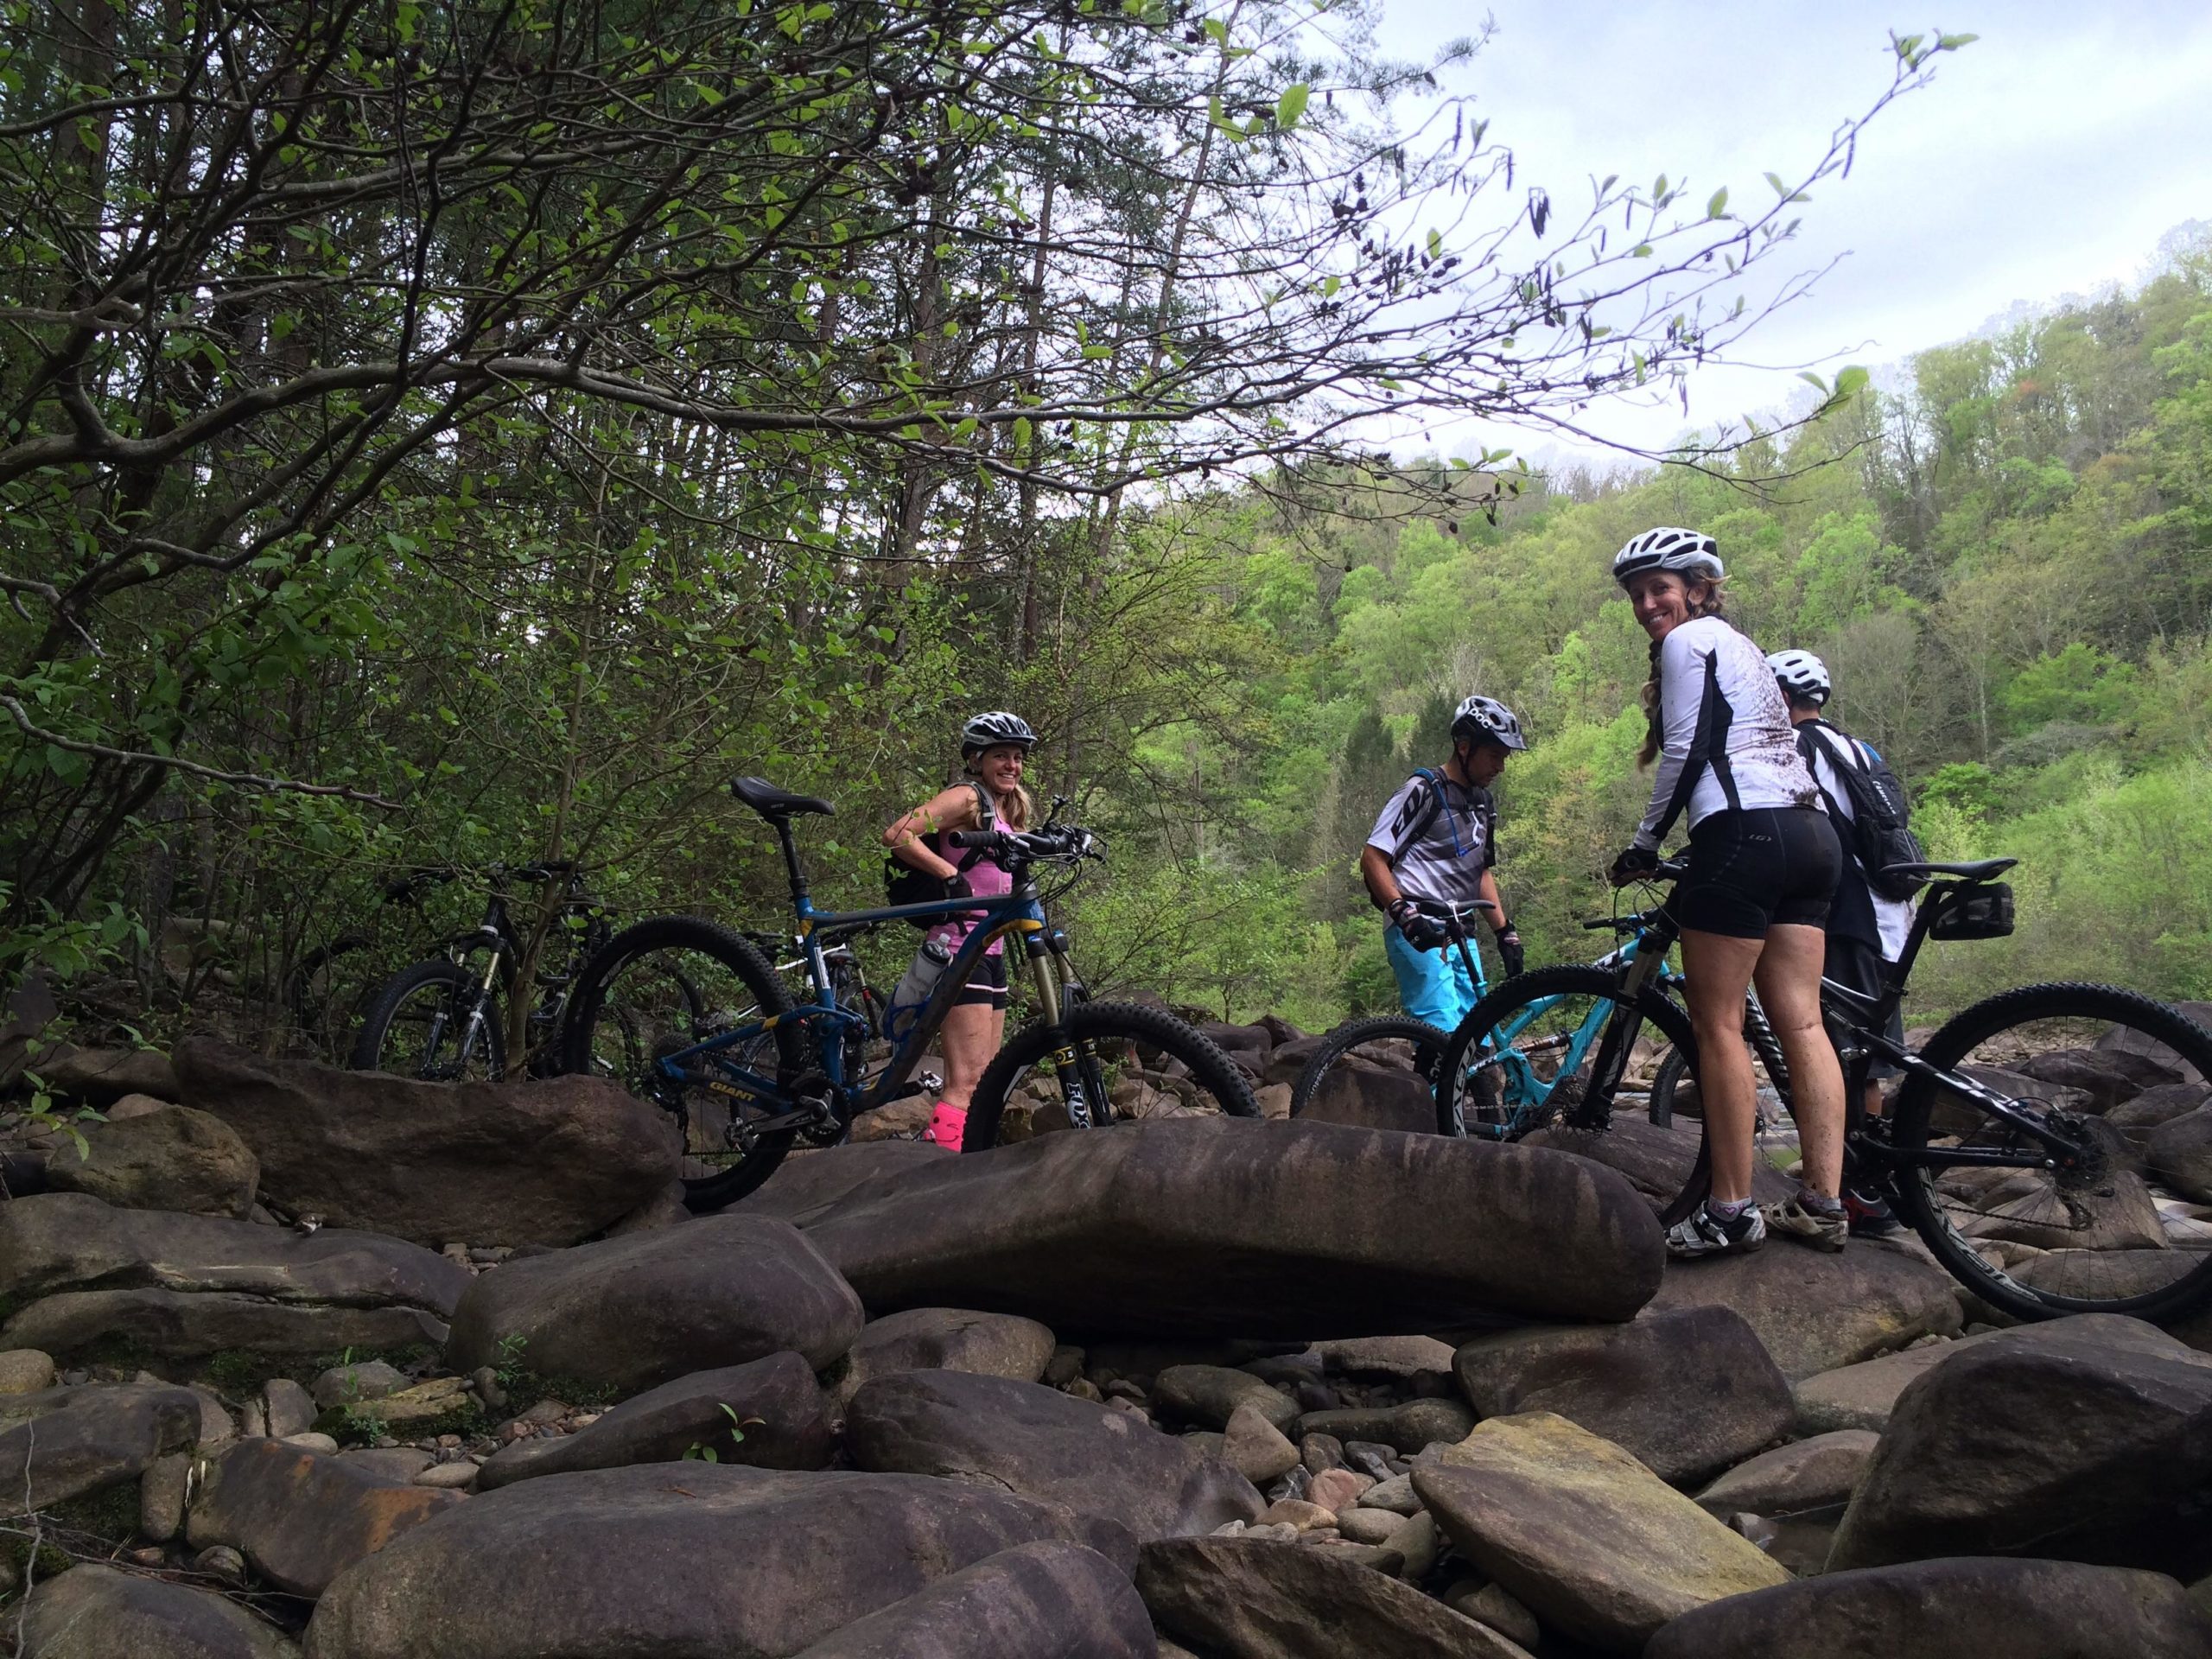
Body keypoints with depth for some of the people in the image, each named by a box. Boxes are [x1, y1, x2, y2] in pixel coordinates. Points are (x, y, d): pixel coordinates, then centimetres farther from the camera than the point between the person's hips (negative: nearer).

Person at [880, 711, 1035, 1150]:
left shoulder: (1007, 811, 20)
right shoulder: (967, 797, -8)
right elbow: (896, 834, -21)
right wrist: (950, 875, -24)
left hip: (990, 952, 10)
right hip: (959, 947, -10)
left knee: (985, 1082, 12)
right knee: (966, 1082, -18)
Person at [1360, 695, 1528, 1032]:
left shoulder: (1483, 803, 18)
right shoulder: (1424, 791, -7)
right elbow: (1373, 858, -12)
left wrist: (1505, 932, 17)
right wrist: (1404, 913, -23)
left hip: (1459, 936, 9)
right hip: (1418, 935, -9)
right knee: (1443, 1035, -18)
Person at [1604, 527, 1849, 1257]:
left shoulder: (1688, 640, 0)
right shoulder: (1741, 645, 27)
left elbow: (1687, 752, -8)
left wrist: (1645, 843, -2)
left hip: (1746, 831, -9)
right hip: (1812, 833, 9)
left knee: (1717, 1024, -5)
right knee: (1801, 1022, 6)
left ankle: (1730, 1212, -4)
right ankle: (1823, 1203, 6)